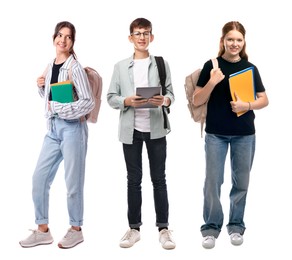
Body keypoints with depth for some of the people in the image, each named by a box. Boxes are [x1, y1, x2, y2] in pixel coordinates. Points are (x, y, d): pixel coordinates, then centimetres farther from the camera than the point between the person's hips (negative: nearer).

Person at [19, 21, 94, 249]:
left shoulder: (75, 68, -9)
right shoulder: (50, 66, 12)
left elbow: (88, 102, -14)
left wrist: (60, 109, -16)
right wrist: (41, 86, 3)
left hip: (72, 128, -7)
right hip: (53, 128, 7)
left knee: (73, 182, 2)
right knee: (39, 178, 7)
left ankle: (76, 230, 19)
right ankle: (43, 230, 19)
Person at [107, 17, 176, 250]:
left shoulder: (161, 64, 6)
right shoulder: (121, 66, 6)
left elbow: (171, 93, 4)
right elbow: (111, 98, 4)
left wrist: (164, 100, -18)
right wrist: (128, 101, -15)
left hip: (156, 128, 0)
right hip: (131, 130, 1)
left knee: (159, 179, 4)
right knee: (134, 180, 8)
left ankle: (163, 228, 11)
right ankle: (134, 228, 16)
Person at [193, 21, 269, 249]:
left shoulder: (250, 68, 3)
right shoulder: (211, 66, -2)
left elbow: (264, 100, 7)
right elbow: (197, 101, -2)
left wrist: (247, 105, -13)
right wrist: (212, 82, -18)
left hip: (245, 134, 2)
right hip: (216, 133, -2)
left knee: (241, 182, 9)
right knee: (213, 181, 0)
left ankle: (236, 226, 23)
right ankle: (211, 227, 13)